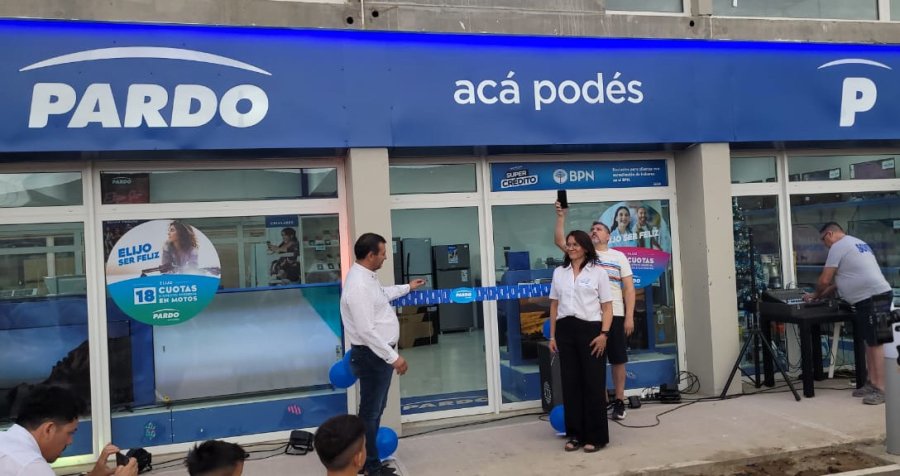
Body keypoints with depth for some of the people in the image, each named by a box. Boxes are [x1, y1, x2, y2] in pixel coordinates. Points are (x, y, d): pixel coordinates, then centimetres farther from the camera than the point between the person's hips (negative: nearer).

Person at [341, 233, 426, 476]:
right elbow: (366, 331, -28)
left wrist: (407, 287, 44)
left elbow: (381, 294, 32)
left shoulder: (366, 277, 7)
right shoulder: (359, 285, -26)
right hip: (372, 355, -11)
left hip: (379, 353, 11)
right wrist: (393, 357, -25)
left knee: (376, 409, 19)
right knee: (370, 411, 1)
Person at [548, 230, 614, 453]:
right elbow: (554, 305, 14)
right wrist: (552, 335, 8)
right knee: (570, 383, 5)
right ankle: (576, 434, 14)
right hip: (565, 330, 4)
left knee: (594, 383, -1)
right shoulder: (559, 272, 13)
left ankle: (596, 437, 6)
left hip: (590, 329, -3)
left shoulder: (598, 272, 3)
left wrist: (604, 334, -12)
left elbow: (607, 307, 0)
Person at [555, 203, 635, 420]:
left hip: (615, 315, 0)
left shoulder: (619, 256, 9)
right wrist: (561, 216, -16)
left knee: (618, 360, 5)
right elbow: (560, 241, -6)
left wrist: (629, 317, -4)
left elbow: (629, 288, 5)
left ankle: (619, 401, 16)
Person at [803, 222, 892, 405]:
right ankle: (872, 383, 18)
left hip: (873, 298, -11)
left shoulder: (838, 246, -8)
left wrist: (815, 294, 11)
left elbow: (824, 280, -9)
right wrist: (820, 295, 25)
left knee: (875, 343, -10)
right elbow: (840, 280, 27)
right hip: (872, 298, 11)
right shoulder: (856, 243, 24)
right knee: (870, 342, 13)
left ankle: (881, 389, -9)